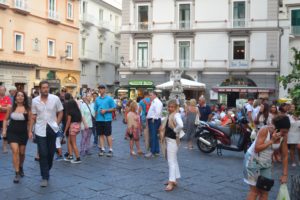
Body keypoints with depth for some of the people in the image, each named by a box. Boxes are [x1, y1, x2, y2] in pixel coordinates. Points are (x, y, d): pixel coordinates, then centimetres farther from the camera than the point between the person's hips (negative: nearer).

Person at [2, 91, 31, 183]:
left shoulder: (27, 109, -6)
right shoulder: (10, 107, -3)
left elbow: (30, 121, -2)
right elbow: (6, 119, 9)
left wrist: (30, 132, -11)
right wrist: (4, 130, 2)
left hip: (23, 133, 1)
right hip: (12, 132, -1)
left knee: (22, 153, 13)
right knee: (15, 151, -14)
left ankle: (21, 168, 42)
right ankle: (17, 173, -7)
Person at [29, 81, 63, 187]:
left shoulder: (55, 99, -5)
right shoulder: (35, 101, -2)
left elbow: (60, 112, 5)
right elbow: (33, 117, 4)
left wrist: (57, 123, -4)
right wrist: (30, 130, 1)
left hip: (52, 129, 1)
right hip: (40, 130, -1)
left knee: (51, 152, 12)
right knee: (43, 154, -3)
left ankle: (46, 171, 36)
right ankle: (45, 177, 4)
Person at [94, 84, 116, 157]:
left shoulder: (109, 98, -2)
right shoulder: (97, 99, 10)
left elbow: (113, 108, -3)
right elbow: (95, 109, 15)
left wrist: (105, 110, -14)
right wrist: (95, 117, 8)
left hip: (107, 119, -4)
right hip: (99, 119, 4)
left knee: (108, 135, -1)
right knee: (101, 135, 8)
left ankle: (110, 150, 5)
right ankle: (102, 149, 16)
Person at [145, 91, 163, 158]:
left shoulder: (157, 102, -13)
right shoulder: (153, 102, 19)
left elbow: (158, 112, -23)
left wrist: (153, 118, -21)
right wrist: (148, 117, 14)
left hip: (154, 121, -11)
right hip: (151, 120, 11)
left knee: (153, 136, -11)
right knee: (154, 136, 14)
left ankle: (152, 151, -10)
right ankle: (156, 151, 20)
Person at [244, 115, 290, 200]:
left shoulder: (284, 137, -10)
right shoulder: (265, 130, -24)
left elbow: (285, 156, -3)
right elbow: (257, 149, -28)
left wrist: (284, 174, -4)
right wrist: (272, 141, -30)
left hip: (267, 163, 5)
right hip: (253, 160, -5)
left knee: (265, 191, 4)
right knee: (255, 190, -3)